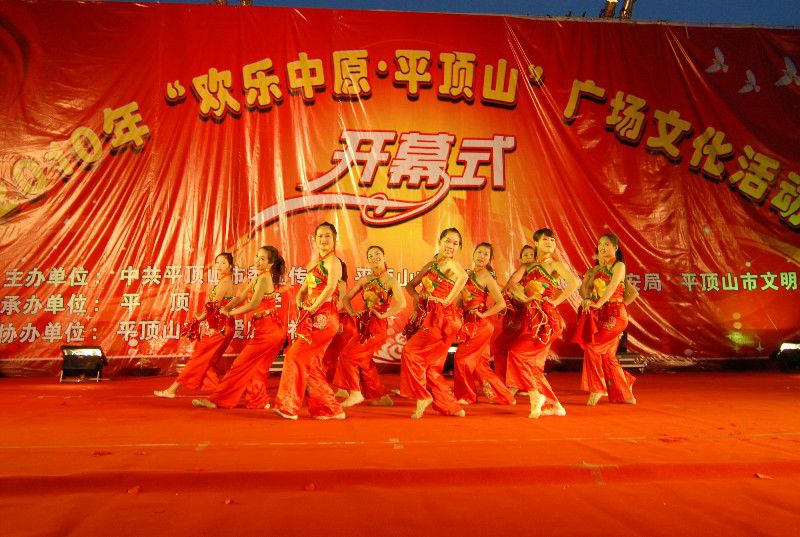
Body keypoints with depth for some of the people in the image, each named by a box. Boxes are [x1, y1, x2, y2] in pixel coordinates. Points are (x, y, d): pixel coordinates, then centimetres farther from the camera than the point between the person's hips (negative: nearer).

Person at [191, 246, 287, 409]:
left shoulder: (264, 278, -14)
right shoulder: (257, 278, 15)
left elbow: (253, 304, -20)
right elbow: (241, 298, 12)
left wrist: (230, 313, -7)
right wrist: (226, 308, -5)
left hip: (268, 331, -9)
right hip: (268, 330, 9)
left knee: (242, 364, -3)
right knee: (255, 367, 19)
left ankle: (217, 400, 4)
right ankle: (259, 400, 30)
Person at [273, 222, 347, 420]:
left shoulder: (333, 260, -6)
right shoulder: (315, 264, 22)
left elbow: (331, 287, -22)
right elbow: (303, 289, 21)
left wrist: (313, 307, -17)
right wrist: (300, 302, 0)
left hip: (324, 317, -9)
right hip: (312, 318, 9)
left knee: (295, 356, -9)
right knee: (311, 364, 9)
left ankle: (289, 406, 0)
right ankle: (330, 409, 16)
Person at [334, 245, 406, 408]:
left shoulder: (390, 280, -5)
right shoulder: (365, 280, 12)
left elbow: (402, 303, -20)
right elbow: (346, 298, 16)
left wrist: (383, 314, -17)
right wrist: (352, 313, 0)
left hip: (378, 326, -7)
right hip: (365, 324, 7)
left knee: (348, 355, -10)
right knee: (363, 361, 8)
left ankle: (356, 393, 5)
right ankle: (381, 397, 20)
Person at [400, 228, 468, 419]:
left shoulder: (450, 262, -6)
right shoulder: (432, 264, 17)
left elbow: (463, 276, -30)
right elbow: (410, 285, 22)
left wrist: (447, 300, -23)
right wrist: (416, 295, 1)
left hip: (442, 319, -9)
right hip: (429, 317, 9)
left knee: (411, 352, -15)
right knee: (430, 367, 10)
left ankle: (423, 396, -2)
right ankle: (451, 407, 19)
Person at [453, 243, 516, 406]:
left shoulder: (486, 276, -10)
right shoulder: (468, 273, 11)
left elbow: (501, 303, -17)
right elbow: (462, 300, 15)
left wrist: (483, 314, -15)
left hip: (479, 325, -8)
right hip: (470, 324, 8)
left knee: (462, 358, -2)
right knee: (479, 364, 12)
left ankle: (466, 396, 16)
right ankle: (503, 396, 23)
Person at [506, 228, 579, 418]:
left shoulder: (554, 264, 0)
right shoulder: (528, 266, 16)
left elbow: (575, 282, -16)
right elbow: (512, 282, 1)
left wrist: (556, 301, -14)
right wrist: (524, 298, -13)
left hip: (547, 318, -7)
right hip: (532, 317, 7)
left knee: (517, 351, -18)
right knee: (533, 363, 7)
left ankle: (536, 395, -8)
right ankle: (556, 406, 18)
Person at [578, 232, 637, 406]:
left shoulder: (619, 266, -3)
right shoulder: (597, 269, 16)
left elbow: (612, 287, -17)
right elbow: (585, 287, 7)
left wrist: (599, 303, -26)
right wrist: (586, 299, -13)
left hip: (614, 314, -7)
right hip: (600, 315, 7)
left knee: (592, 346, -16)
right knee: (607, 355, 10)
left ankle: (596, 389, -5)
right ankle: (624, 392, 25)